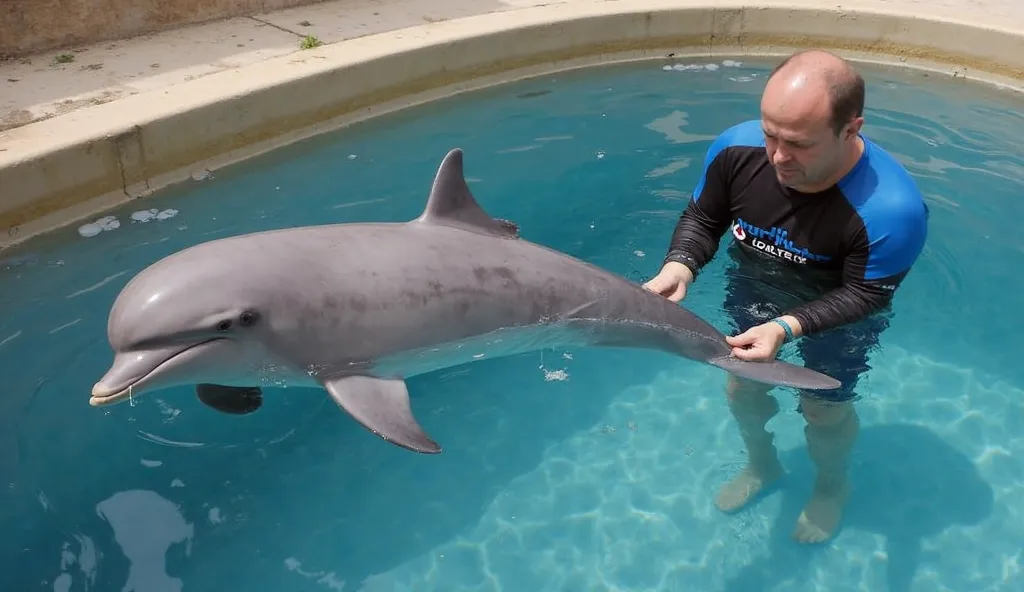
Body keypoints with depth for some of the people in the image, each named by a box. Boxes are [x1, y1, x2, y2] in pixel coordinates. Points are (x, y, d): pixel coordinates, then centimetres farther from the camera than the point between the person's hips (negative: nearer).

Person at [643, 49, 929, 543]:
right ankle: (762, 465, 55)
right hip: (754, 291, 4)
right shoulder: (736, 149, -31)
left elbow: (863, 295, -27)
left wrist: (786, 328, -43)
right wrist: (677, 268, -34)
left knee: (825, 409, 15)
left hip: (839, 317, -3)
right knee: (742, 389, 20)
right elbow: (702, 218, -14)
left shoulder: (891, 210, -40)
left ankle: (831, 487, 51)